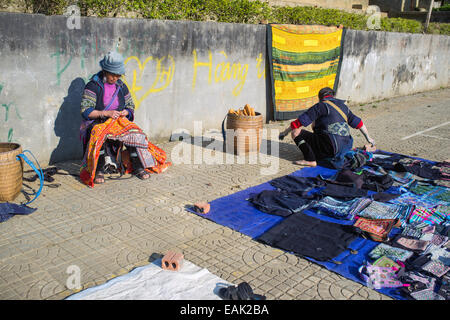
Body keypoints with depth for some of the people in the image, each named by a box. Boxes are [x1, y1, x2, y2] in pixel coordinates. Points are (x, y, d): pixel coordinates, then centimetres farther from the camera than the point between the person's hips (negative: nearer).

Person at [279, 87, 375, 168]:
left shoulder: (321, 105, -2)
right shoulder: (343, 106, 17)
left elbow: (300, 121, -4)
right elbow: (358, 123, 26)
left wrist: (285, 132, 7)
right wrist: (368, 138, 40)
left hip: (331, 147, -8)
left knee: (296, 132, -5)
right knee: (315, 125, 29)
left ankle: (311, 160, -9)